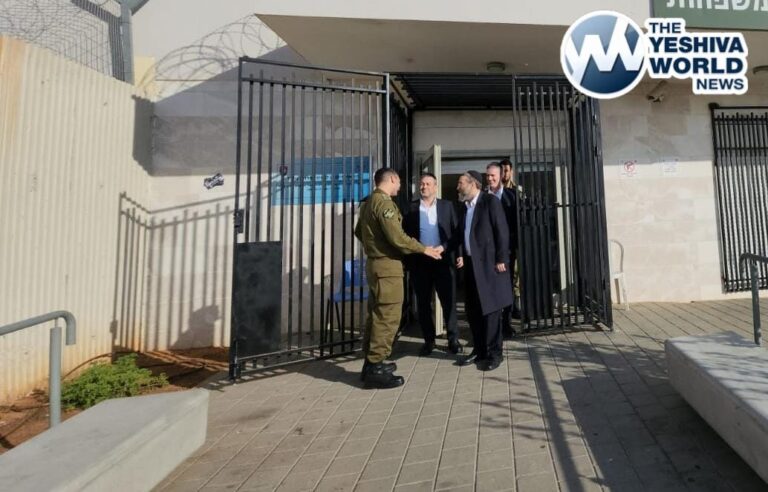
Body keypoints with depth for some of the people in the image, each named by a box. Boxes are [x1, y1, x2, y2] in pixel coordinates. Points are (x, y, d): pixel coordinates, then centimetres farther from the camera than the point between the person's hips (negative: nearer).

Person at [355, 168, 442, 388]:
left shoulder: (368, 202, 14)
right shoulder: (384, 202, -16)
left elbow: (358, 231, 23)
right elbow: (397, 238, -21)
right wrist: (424, 249, -12)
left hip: (374, 263, 10)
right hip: (387, 265, -10)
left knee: (376, 314, 14)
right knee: (387, 316, -6)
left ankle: (371, 362, 22)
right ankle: (376, 369, -2)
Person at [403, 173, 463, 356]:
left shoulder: (447, 206, 5)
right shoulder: (411, 207, 6)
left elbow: (456, 232, 2)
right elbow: (405, 234, 4)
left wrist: (444, 247, -13)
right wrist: (408, 260, -8)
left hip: (443, 260, -1)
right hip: (420, 261, 1)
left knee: (449, 301, 3)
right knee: (423, 304, 7)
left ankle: (453, 339, 15)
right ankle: (429, 340, 19)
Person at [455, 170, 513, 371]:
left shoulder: (490, 201, -6)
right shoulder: (464, 207, 16)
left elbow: (502, 231, -11)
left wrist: (501, 260, -15)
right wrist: (461, 256, 8)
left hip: (489, 263, -7)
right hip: (471, 264, 7)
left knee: (490, 309, -1)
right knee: (473, 311, 11)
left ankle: (494, 353, 9)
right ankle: (479, 349, 22)